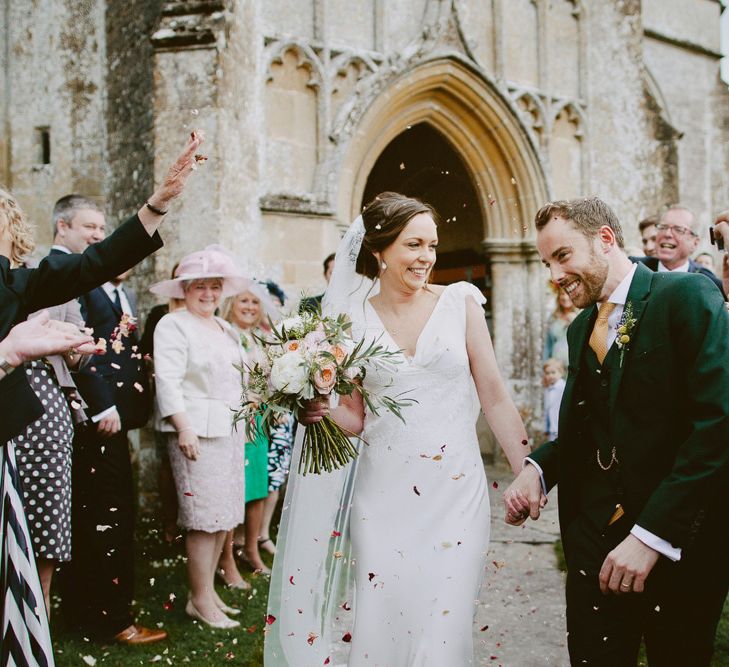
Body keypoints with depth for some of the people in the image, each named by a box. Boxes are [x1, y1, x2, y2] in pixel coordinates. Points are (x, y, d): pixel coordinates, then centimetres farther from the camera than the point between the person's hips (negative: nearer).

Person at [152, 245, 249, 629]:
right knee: (205, 516, -7)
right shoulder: (173, 325, -4)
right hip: (196, 431, -8)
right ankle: (201, 600, 2)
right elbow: (168, 380, -13)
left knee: (223, 515, 9)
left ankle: (208, 590, 19)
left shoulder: (225, 329, 19)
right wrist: (184, 429, -20)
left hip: (229, 429, 8)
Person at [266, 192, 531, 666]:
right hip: (383, 496, 1)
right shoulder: (353, 319, 4)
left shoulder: (460, 302, 1)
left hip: (455, 491, -1)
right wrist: (320, 409, -12)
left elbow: (494, 397, 2)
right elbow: (355, 418, 8)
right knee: (377, 629, 4)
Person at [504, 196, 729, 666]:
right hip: (594, 537, 5)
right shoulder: (581, 329, 14)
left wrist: (653, 534, -22)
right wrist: (538, 469, -4)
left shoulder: (688, 297, -10)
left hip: (679, 541, -5)